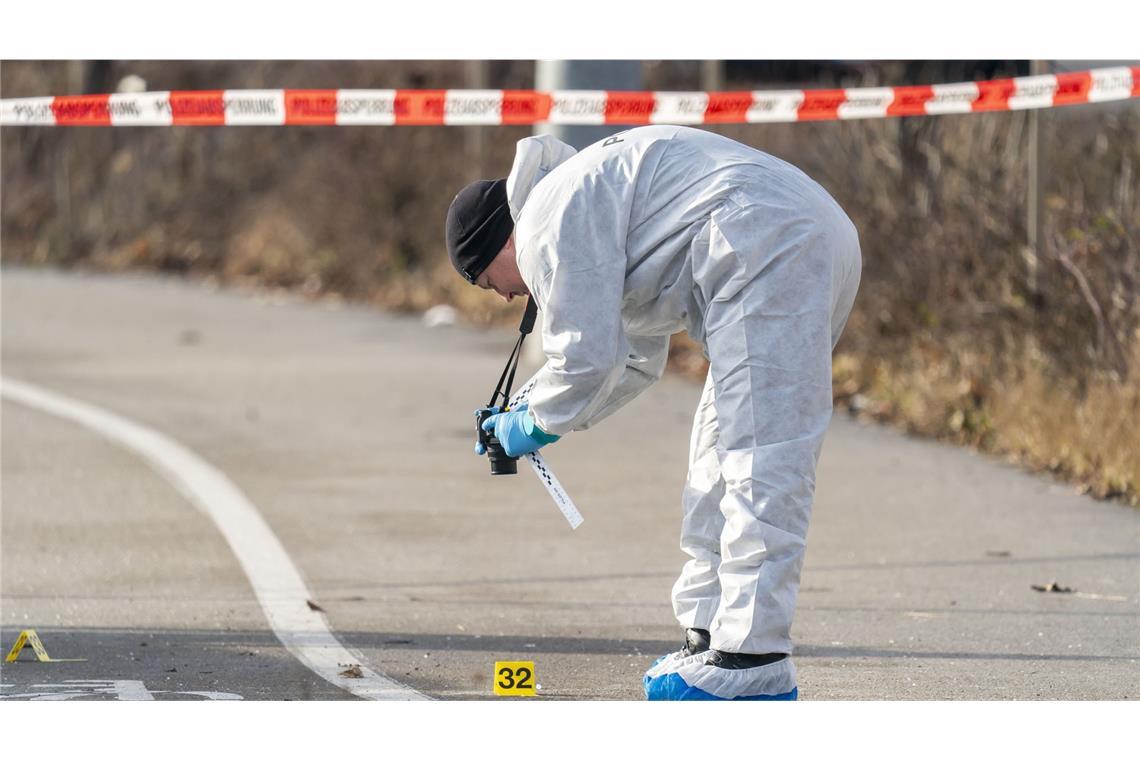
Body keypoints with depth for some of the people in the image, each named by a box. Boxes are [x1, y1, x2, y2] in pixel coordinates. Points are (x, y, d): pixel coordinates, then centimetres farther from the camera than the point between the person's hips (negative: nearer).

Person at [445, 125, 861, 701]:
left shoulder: (551, 220, -3)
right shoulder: (588, 197, 30)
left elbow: (585, 358, -7)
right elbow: (637, 360, 36)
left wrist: (535, 425, 11)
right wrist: (532, 417, 32)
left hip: (771, 255, -11)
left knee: (759, 463, -13)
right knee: (720, 460, 16)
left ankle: (754, 663, -15)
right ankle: (710, 639, 19)